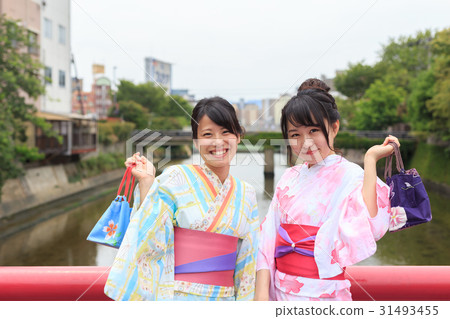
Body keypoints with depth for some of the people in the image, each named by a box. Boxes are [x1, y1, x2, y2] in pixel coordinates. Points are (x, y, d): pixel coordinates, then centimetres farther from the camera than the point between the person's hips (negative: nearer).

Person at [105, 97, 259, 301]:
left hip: (225, 296, 4)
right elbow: (151, 241, -14)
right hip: (177, 294, -3)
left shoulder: (246, 194, 4)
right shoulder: (176, 178, -8)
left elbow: (246, 261, 8)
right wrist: (146, 183, -19)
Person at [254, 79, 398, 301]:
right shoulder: (290, 178, 4)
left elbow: (368, 228, -28)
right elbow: (269, 237, 2)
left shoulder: (349, 176, -11)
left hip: (322, 293, -4)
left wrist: (370, 160, -24)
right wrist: (261, 292, -6)